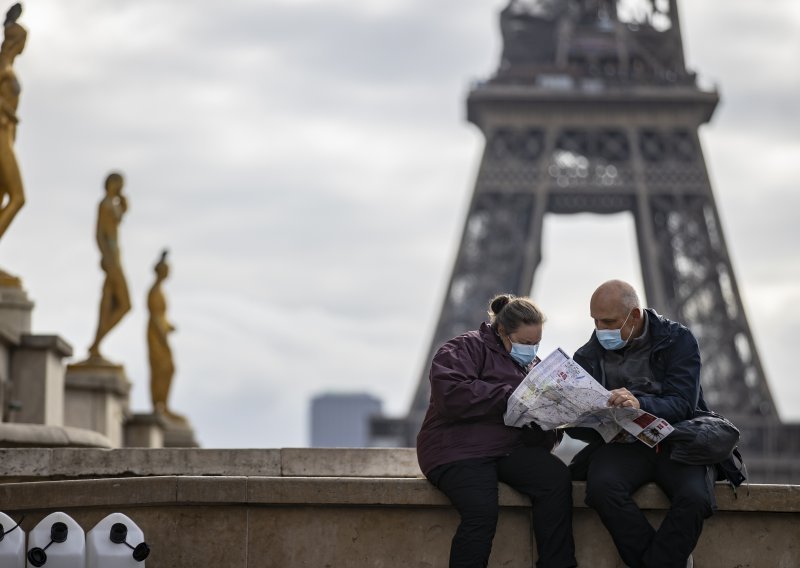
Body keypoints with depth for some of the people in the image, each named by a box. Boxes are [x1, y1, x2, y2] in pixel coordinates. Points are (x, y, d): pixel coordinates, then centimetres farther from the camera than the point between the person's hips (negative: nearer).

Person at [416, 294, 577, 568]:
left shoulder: (531, 364, 25)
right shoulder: (467, 348, 0)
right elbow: (451, 395, -17)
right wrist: (509, 396, -18)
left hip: (513, 449, 6)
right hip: (460, 450, -6)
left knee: (557, 479, -24)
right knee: (482, 510, -33)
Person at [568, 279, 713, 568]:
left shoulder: (678, 340, 0)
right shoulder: (588, 356, 8)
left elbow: (683, 404, -13)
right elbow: (575, 424, 5)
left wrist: (641, 405, -34)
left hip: (674, 442, -1)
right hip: (620, 445, 2)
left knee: (694, 497, -33)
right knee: (602, 487, -33)